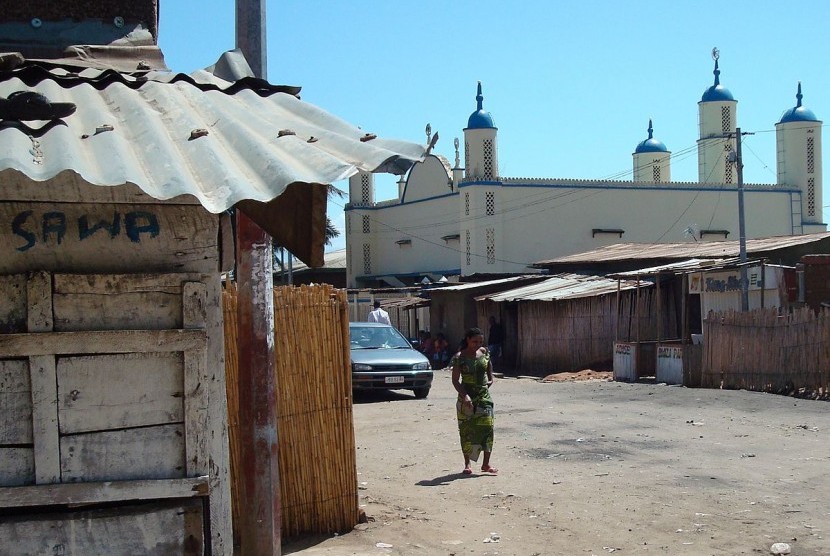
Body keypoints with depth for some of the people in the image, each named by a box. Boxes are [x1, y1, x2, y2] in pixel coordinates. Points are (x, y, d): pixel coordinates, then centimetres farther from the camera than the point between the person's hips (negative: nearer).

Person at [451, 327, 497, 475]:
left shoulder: (484, 352, 4)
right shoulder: (459, 357, -9)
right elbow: (455, 380, -10)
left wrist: (490, 379, 9)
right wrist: (465, 395, -22)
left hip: (484, 395, 3)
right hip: (467, 398, -3)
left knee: (487, 427, -5)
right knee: (467, 430, 1)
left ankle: (486, 464, 3)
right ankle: (467, 464, 12)